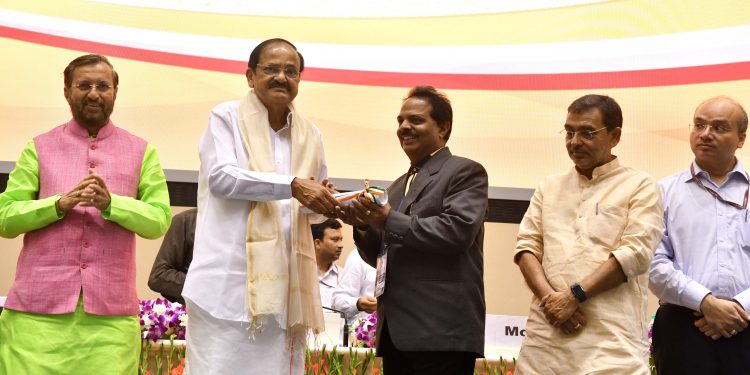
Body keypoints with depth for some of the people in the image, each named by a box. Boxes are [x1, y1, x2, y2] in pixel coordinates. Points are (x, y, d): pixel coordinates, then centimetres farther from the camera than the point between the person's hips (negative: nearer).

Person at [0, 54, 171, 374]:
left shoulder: (141, 152, 12)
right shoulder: (39, 148, 12)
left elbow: (159, 220, 1)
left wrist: (110, 203, -16)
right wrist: (59, 204, -12)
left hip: (110, 314, 0)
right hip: (38, 311, 0)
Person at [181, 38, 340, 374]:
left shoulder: (310, 135, 17)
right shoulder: (226, 117, 3)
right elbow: (220, 176, -12)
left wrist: (325, 204, 0)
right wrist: (292, 185, -20)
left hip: (284, 281, 5)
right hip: (228, 279, -5)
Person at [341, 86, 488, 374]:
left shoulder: (465, 172, 0)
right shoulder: (399, 186, 23)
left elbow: (458, 230, -17)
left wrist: (390, 221, -16)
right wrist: (365, 226, 3)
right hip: (396, 330, 8)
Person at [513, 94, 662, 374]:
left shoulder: (639, 186, 5)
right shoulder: (548, 187, 19)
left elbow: (635, 252, -6)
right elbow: (526, 246, 11)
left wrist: (575, 296, -11)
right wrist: (549, 297, -7)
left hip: (609, 336, -4)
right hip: (545, 333, 4)